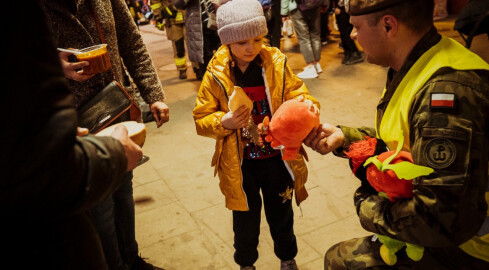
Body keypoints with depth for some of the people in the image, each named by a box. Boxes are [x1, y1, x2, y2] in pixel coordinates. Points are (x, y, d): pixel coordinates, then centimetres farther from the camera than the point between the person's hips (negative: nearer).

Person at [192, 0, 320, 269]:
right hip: (240, 164, 0)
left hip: (276, 159, 1)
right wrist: (225, 122, -24)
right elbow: (201, 119, -5)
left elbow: (298, 94, -3)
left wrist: (308, 106, -26)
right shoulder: (216, 74, -10)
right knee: (245, 221, 18)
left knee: (281, 215, 21)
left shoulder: (276, 64, -8)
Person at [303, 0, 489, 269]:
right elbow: (400, 141, 12)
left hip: (458, 248, -8)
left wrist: (367, 207, -19)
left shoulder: (446, 91, -32)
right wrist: (342, 136, -2)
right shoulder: (413, 67, 0)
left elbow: (444, 220, -35)